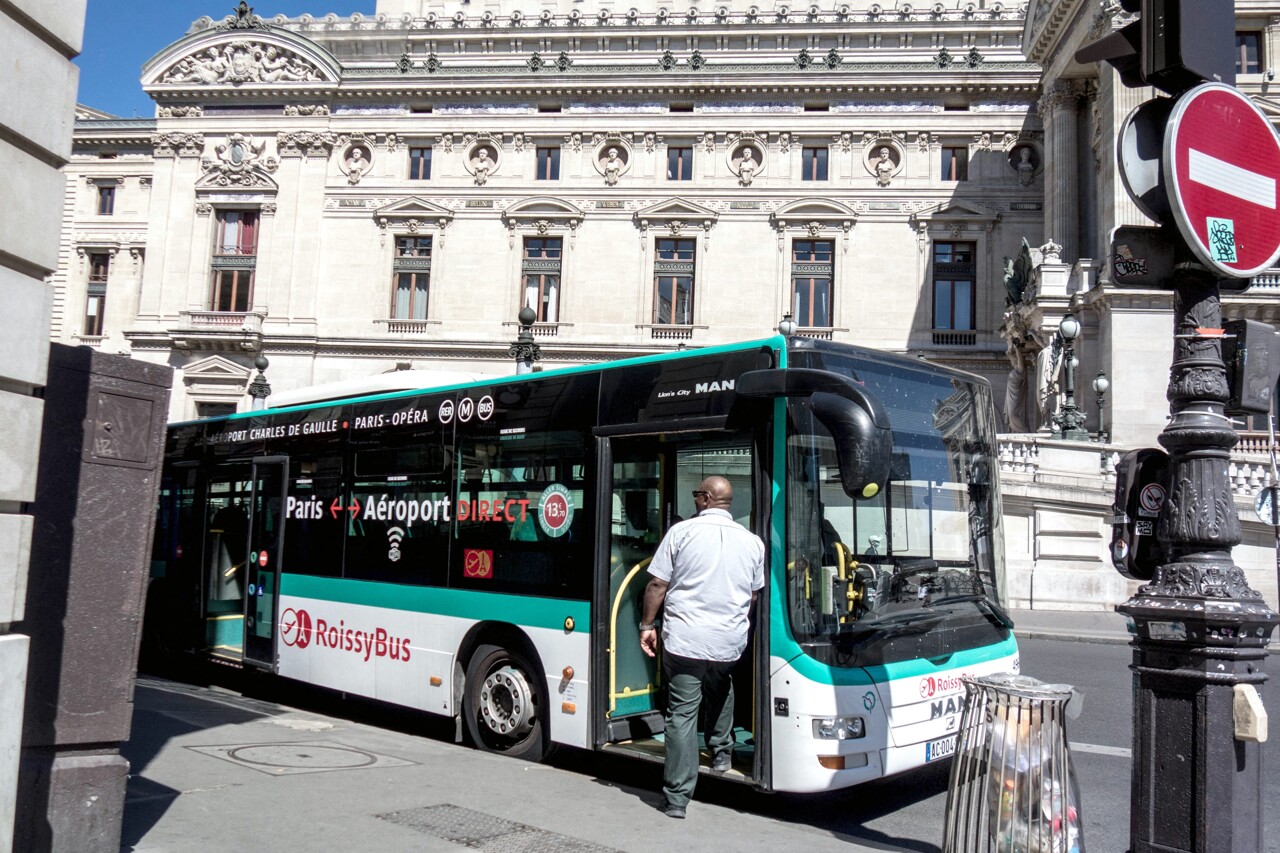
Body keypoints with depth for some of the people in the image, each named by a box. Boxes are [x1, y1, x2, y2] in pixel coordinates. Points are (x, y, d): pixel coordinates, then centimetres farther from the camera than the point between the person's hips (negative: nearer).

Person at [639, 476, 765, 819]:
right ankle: (721, 752, 40)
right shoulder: (752, 541, 6)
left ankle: (676, 798, 2)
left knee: (682, 713, 1)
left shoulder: (681, 532, -5)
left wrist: (648, 625, 6)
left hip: (683, 640, -4)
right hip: (730, 643, 4)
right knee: (720, 692, 33)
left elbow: (657, 585, -5)